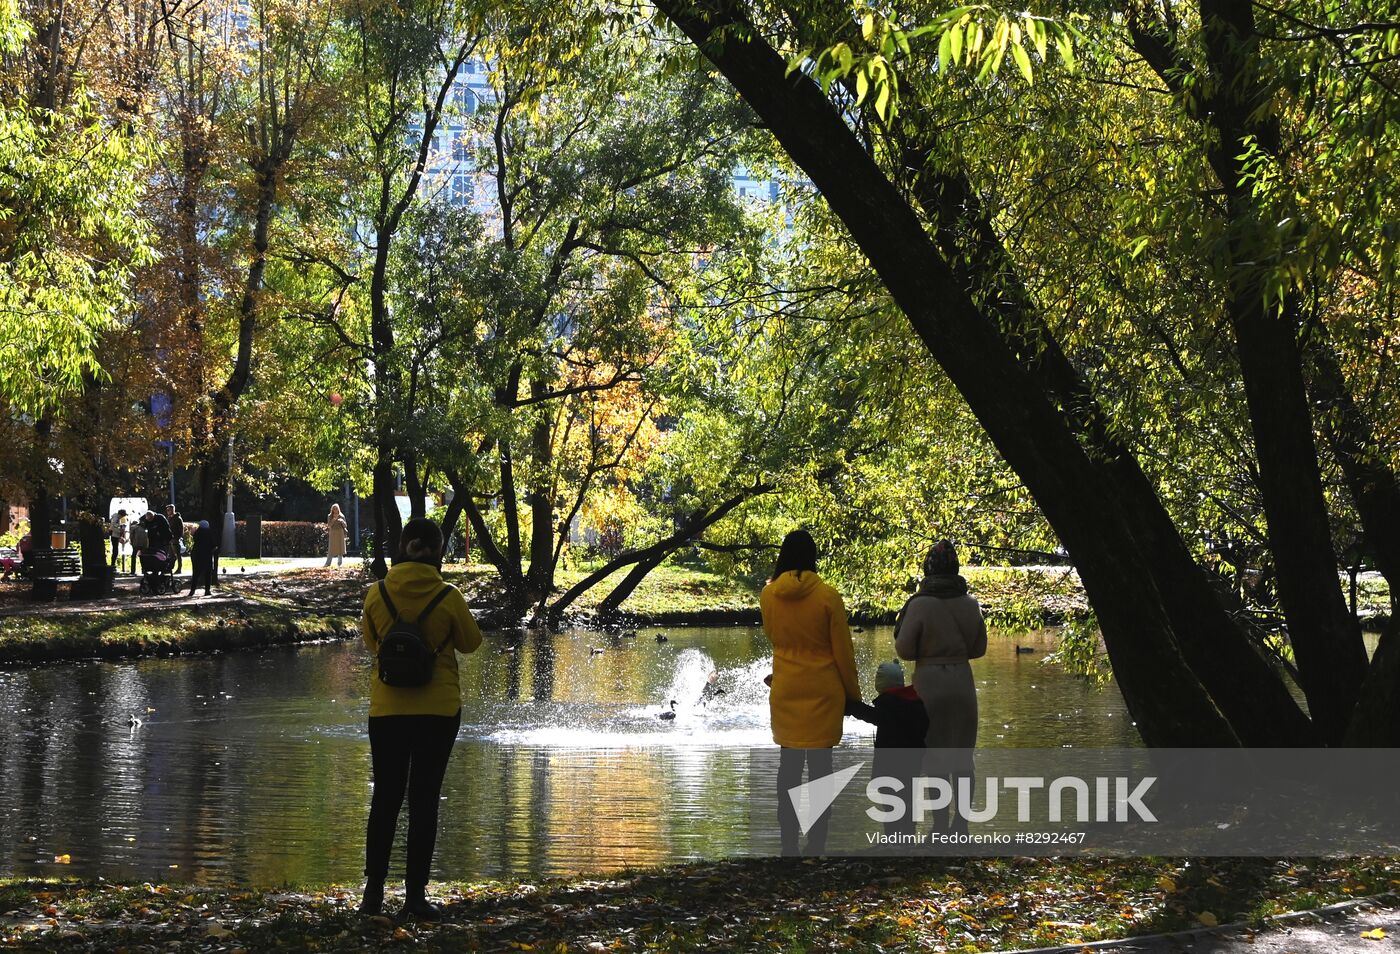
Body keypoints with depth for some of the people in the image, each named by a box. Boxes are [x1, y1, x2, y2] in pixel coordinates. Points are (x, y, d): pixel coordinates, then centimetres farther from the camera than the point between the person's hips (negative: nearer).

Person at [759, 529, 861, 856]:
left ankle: (789, 842, 13)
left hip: (785, 689, 3)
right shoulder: (827, 596, -12)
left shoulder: (768, 595, -3)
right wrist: (852, 691, 5)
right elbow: (843, 651, -6)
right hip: (822, 690, -3)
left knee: (789, 761, 11)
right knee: (820, 762, 2)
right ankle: (816, 844, 3)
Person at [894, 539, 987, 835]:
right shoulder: (970, 604, 0)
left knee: (934, 757, 4)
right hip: (963, 682, 4)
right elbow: (979, 648, 9)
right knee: (962, 756, 11)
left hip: (929, 682, -3)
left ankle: (940, 825, 6)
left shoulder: (920, 605, -13)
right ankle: (961, 823, 14)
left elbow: (904, 649, -9)